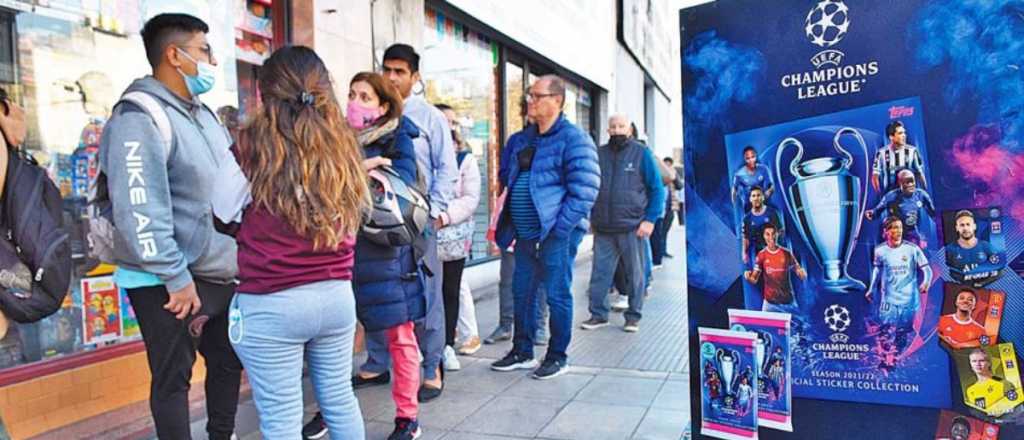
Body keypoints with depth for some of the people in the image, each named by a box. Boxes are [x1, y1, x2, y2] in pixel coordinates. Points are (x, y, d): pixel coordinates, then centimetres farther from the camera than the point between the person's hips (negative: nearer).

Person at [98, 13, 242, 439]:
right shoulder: (140, 117, -16)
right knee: (173, 378, 6)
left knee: (228, 361, 18)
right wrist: (177, 278, -21)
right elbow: (139, 211, -23)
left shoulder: (203, 113, 11)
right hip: (169, 283, -8)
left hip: (219, 272, 9)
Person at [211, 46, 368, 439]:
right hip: (337, 295, 5)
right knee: (340, 400, 19)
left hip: (272, 303, -4)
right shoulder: (343, 146, 2)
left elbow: (224, 216, 3)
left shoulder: (253, 146, -10)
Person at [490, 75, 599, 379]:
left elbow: (584, 192, -17)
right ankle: (522, 352, 29)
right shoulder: (526, 140, 15)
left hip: (555, 235, -8)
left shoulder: (573, 138, -10)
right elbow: (513, 184, 23)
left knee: (557, 295, 2)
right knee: (522, 292, 15)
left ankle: (557, 357, 17)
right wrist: (507, 228, 11)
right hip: (526, 235, 8)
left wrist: (557, 229, -18)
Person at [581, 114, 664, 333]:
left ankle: (633, 316, 18)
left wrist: (650, 219, -8)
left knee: (635, 273, 7)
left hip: (632, 227, -2)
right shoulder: (599, 154, 9)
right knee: (600, 272, 4)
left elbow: (657, 189, 0)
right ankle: (598, 314, 15)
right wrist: (590, 217, 7)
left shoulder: (642, 154, 1)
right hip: (603, 229, 2)